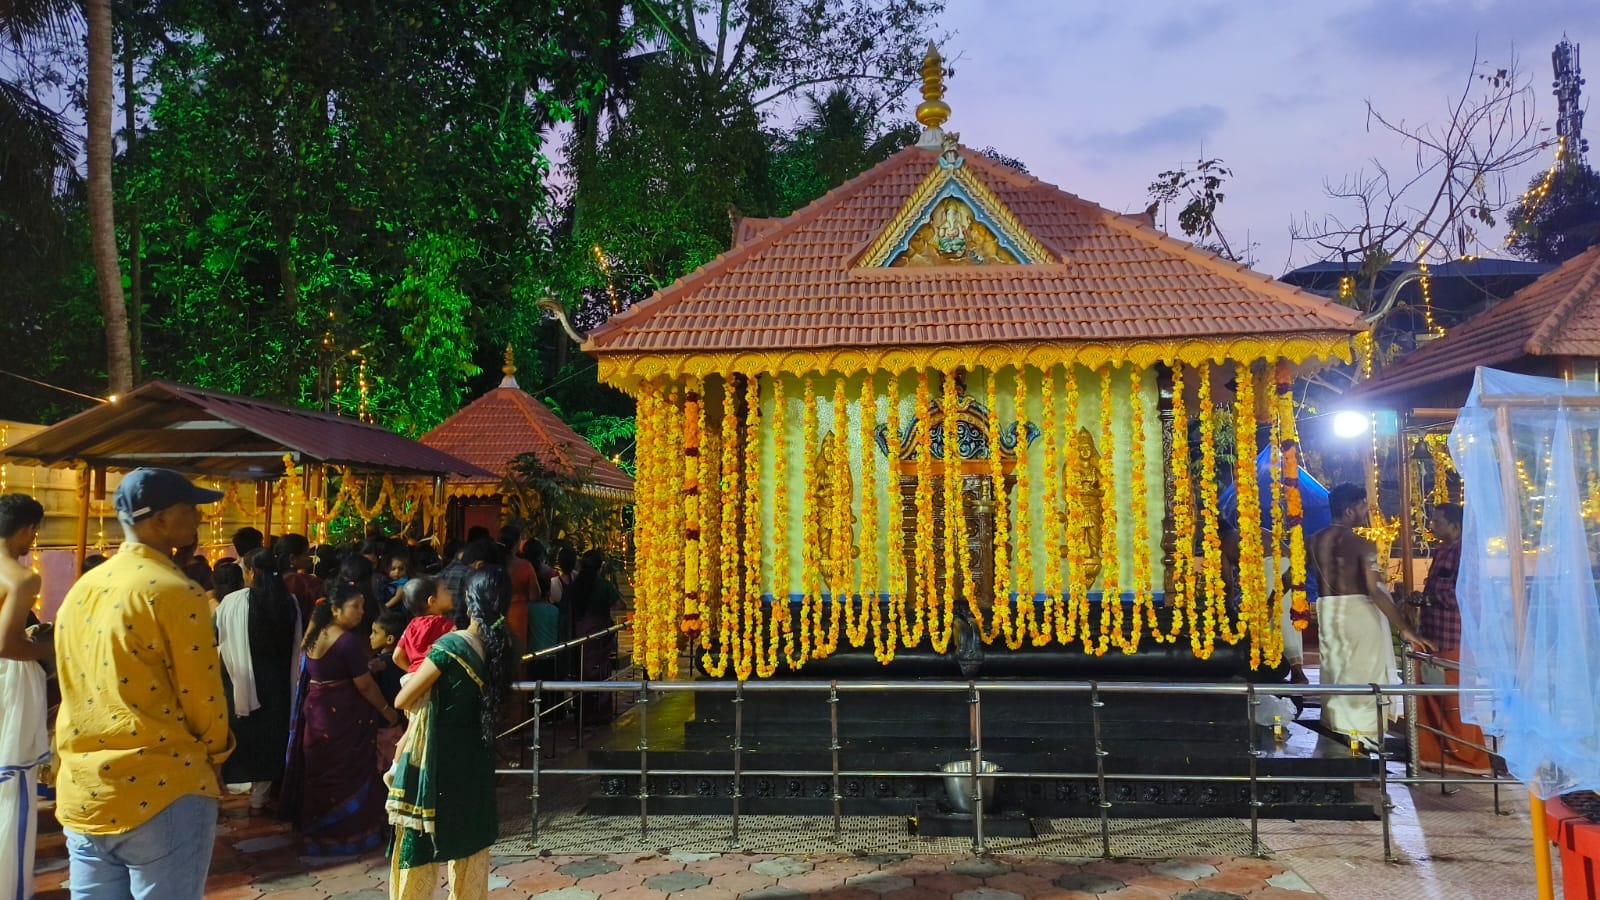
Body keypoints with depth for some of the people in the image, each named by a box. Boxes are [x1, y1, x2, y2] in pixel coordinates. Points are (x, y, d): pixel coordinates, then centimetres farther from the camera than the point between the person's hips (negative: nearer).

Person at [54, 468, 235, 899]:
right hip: (159, 795, -7)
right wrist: (215, 753, 8)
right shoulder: (175, 592, -15)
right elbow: (202, 698, -11)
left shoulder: (81, 590, 8)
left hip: (82, 795, 7)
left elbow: (76, 690, 15)